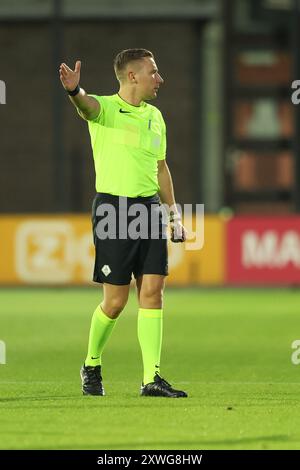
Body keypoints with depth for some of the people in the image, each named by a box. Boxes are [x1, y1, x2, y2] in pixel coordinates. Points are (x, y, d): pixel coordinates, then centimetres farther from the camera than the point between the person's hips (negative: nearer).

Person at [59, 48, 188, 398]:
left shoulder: (154, 116, 15)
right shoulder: (105, 109, -5)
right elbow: (88, 105, -30)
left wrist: (173, 213, 21)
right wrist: (74, 91, -54)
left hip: (150, 208, 6)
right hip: (113, 208, -6)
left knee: (152, 291, -3)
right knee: (115, 300, -3)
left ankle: (152, 378, -3)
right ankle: (92, 366, 21)